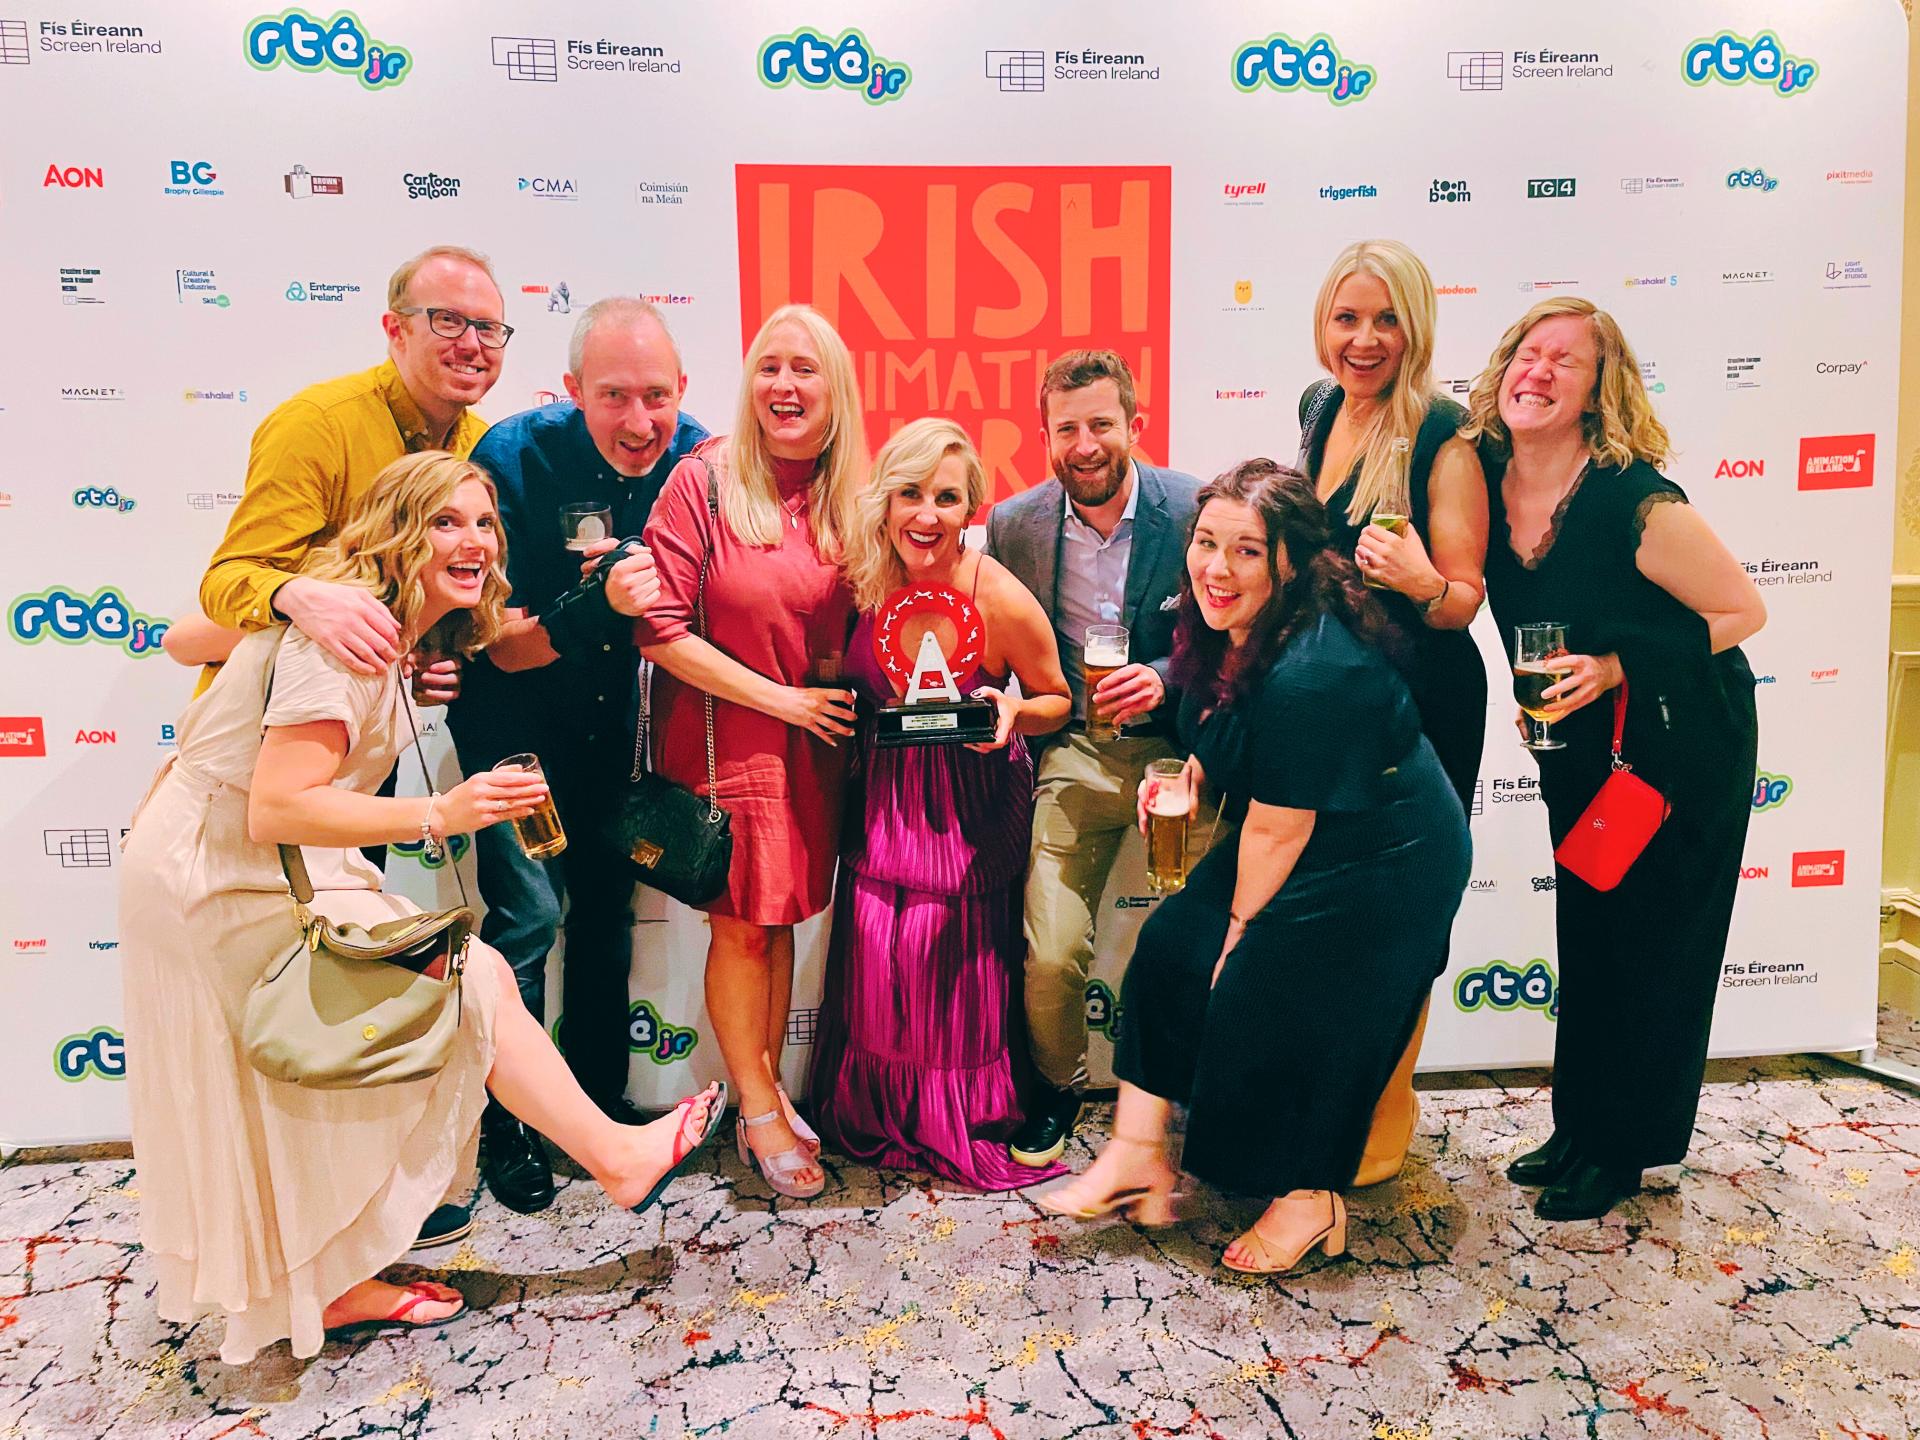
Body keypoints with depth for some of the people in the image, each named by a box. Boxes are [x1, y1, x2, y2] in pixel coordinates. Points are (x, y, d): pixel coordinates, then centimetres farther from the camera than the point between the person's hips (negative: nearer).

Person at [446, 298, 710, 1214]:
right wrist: (602, 604, -42)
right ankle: (505, 1125, 11)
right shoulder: (515, 458, -26)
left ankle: (599, 1103, 29)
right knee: (529, 907, -10)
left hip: (610, 711, 4)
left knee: (608, 903, 12)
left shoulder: (695, 455, -16)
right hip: (512, 709, -4)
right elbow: (507, 647, -25)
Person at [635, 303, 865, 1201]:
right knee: (742, 922, 2)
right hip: (721, 733, -4)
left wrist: (845, 673, -6)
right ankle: (760, 1114, 19)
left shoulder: (849, 496, 3)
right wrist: (780, 699, -14)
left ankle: (769, 1087, 28)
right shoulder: (703, 481, -11)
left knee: (781, 913, 12)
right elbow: (660, 630, -15)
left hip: (813, 737, 4)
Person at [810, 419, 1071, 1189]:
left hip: (973, 805, -3)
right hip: (884, 799, 4)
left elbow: (1057, 700, -6)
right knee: (877, 961, 12)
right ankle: (878, 1110, 37)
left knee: (962, 964, 8)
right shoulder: (864, 577, -10)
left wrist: (1014, 711, -25)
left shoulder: (1004, 602, -22)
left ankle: (968, 1124, 34)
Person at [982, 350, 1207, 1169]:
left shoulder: (1200, 510, -6)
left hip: (1182, 743, -1)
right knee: (1048, 955, -9)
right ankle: (1057, 1087, 23)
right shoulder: (1013, 526, 0)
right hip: (1075, 754, 1)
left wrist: (1167, 678, -17)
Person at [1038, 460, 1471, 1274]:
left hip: (1382, 868, -9)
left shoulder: (1310, 675, -33)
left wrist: (1243, 927, -10)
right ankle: (1137, 1154, 12)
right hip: (1301, 840, 9)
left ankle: (1310, 1200, 20)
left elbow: (1277, 830, -23)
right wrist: (1190, 776, -3)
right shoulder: (1223, 630, -5)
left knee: (1266, 997, -5)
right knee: (1173, 947, 1)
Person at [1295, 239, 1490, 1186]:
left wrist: (1424, 583, -34)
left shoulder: (1441, 437, -14)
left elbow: (1463, 601, -14)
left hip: (1417, 703, -6)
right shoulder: (1317, 407, 5)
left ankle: (1383, 1119, 24)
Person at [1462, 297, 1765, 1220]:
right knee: (1584, 930, 15)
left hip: (1683, 739, -6)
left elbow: (1744, 611, -18)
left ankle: (1624, 1148, 22)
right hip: (1579, 739, 6)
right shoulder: (1488, 479, -11)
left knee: (1652, 942, 6)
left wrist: (1619, 666, -25)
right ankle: (1579, 1127, 31)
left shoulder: (1635, 500, -28)